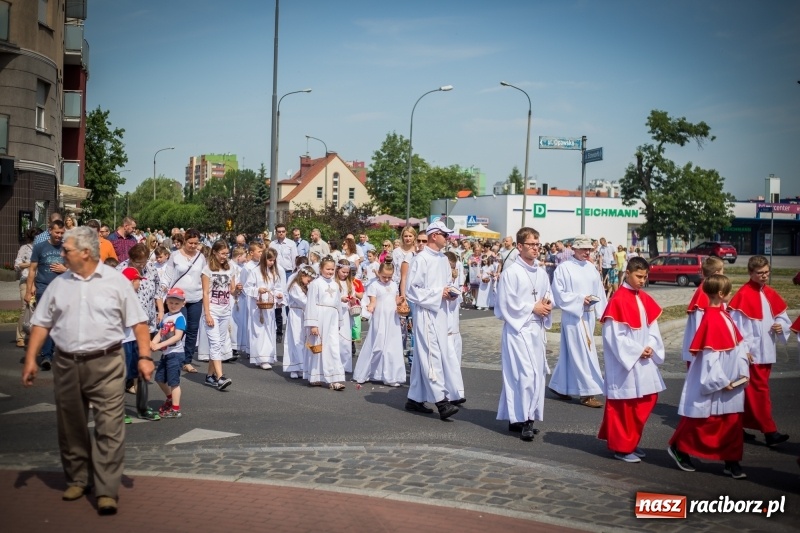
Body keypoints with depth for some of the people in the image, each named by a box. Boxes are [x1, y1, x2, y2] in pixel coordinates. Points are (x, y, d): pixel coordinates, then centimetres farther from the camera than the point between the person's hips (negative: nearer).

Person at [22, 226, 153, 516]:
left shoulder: (116, 281, -1)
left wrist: (145, 356, -10)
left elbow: (138, 322, -2)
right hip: (66, 365, 4)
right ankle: (77, 479, 29)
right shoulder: (59, 284, 9)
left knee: (109, 428, -7)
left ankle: (107, 490, -3)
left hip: (106, 364, -4)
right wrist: (30, 359, 2)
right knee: (70, 427, 13)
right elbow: (41, 324, 11)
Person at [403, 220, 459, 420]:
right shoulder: (421, 259, -11)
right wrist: (438, 293, -15)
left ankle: (415, 398, 20)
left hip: (439, 312, 8)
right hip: (425, 312, -8)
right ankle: (441, 401, -14)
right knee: (432, 356, -11)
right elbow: (411, 290, -13)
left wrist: (449, 293, 2)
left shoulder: (443, 259, 12)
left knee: (423, 356, 12)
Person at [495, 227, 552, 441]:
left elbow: (548, 296, 21)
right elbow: (506, 304, -12)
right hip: (518, 328, -8)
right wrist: (533, 308, -12)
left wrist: (548, 305, -2)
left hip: (537, 328, 8)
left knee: (537, 372, 9)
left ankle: (517, 418, 18)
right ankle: (524, 419, -8)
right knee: (526, 373, -14)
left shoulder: (541, 272, 11)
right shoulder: (511, 272, -10)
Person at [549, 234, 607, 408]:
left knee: (570, 353, 14)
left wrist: (602, 312, 2)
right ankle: (588, 393, -2)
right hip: (573, 315, -6)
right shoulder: (564, 268, -8)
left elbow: (599, 291, 11)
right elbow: (558, 293, -10)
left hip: (588, 315, 6)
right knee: (582, 353, -6)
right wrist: (580, 299, -17)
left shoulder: (591, 268, 10)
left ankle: (559, 386, 26)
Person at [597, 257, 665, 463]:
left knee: (647, 400, 12)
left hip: (644, 361, 8)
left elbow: (652, 327, 10)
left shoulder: (645, 299, 9)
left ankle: (631, 442, 26)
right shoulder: (618, 300, -14)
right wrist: (637, 351, -17)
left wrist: (650, 347, -8)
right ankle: (622, 447, 12)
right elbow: (614, 335, -17)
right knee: (625, 405, 0)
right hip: (625, 362, -8)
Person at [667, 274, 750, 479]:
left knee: (732, 422, 10)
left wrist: (743, 370, 3)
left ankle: (732, 462, 17)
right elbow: (709, 355, -21)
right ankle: (678, 448, 25)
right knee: (701, 420, 6)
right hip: (713, 385, -8)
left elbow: (738, 345, 10)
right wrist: (721, 381, -17)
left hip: (731, 382, 8)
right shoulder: (711, 319, -20)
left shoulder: (724, 314, 7)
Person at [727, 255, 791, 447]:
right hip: (752, 352, -8)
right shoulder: (743, 295, -13)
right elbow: (737, 325, -16)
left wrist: (781, 326, -5)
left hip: (767, 351, 8)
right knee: (760, 390, -5)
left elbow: (782, 316, 18)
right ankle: (769, 431, -3)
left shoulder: (770, 294, 10)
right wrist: (744, 350, -18)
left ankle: (742, 426, 23)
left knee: (752, 391, 13)